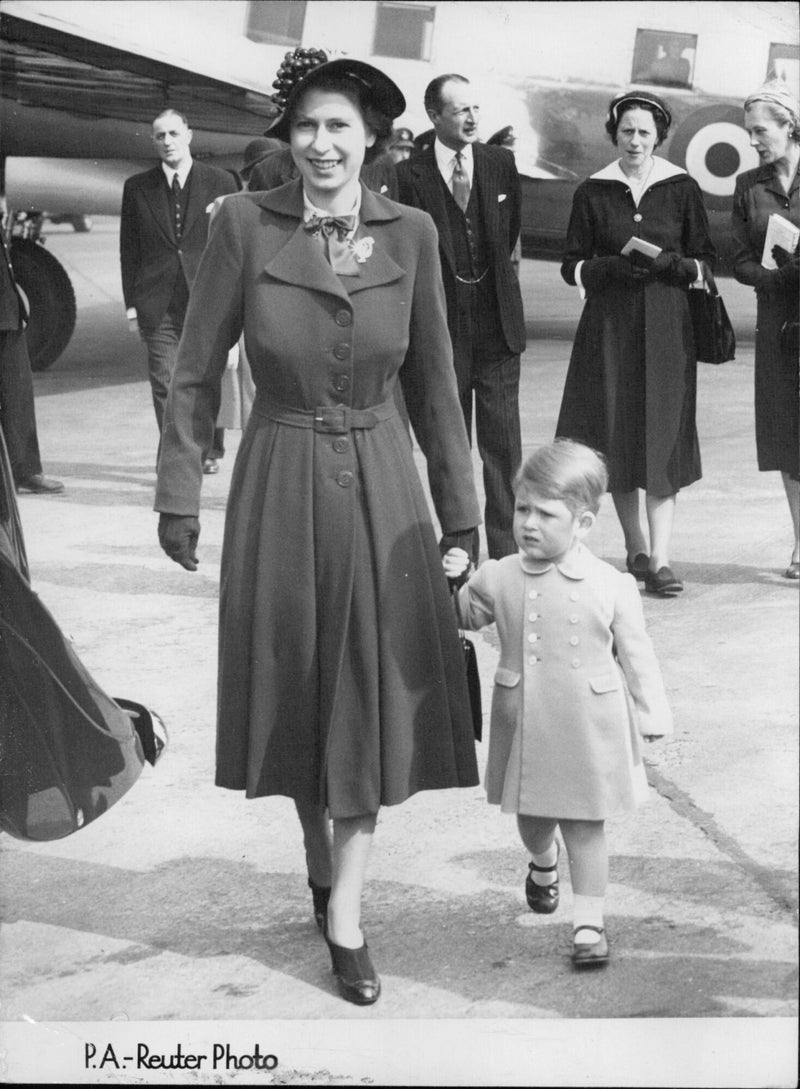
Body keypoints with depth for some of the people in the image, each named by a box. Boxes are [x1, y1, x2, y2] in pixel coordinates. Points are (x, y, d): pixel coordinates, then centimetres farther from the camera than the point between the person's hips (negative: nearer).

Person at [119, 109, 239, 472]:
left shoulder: (221, 182, 4)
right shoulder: (137, 187, 8)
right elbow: (129, 250, 9)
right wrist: (131, 303, 3)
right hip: (158, 304, 1)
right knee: (165, 384, -4)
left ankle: (210, 451, 27)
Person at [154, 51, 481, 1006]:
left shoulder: (410, 234, -5)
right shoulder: (244, 223, -10)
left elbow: (433, 382, 2)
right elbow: (195, 371, -4)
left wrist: (459, 512, 4)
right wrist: (178, 493, -4)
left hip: (379, 483, 1)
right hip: (279, 480, -1)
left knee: (373, 690, 2)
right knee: (294, 682, 12)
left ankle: (346, 912, 9)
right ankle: (316, 851, 35)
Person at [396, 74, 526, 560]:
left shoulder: (501, 163, 4)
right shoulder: (411, 174, -4)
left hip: (498, 321, 2)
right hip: (444, 324, -1)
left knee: (503, 443, -1)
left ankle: (506, 551, 4)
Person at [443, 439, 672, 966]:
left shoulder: (611, 586, -9)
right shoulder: (498, 578, -3)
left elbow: (636, 655, -1)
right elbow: (466, 615, 16)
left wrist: (652, 717, 1)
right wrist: (454, 581, -4)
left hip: (589, 727, -3)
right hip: (524, 723, 3)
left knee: (585, 824, 3)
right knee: (532, 818, 19)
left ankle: (590, 921, 14)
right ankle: (543, 862, 52)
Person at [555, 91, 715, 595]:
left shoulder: (682, 189, 3)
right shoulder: (593, 193, 5)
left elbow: (706, 261, 6)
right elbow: (572, 266, 6)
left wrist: (672, 264, -13)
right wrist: (612, 267, -13)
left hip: (667, 327, -1)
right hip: (609, 326, 1)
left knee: (663, 439, -6)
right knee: (617, 439, 3)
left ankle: (660, 559, -8)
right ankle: (635, 548, 17)